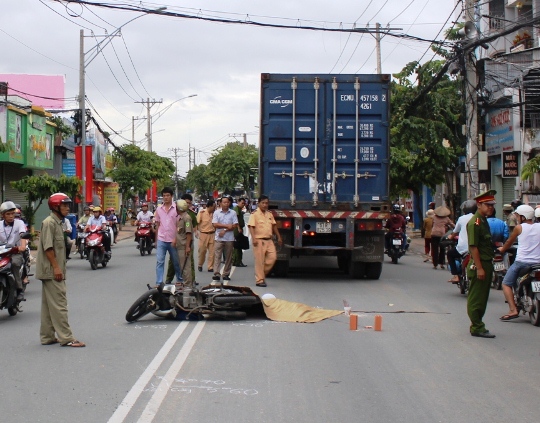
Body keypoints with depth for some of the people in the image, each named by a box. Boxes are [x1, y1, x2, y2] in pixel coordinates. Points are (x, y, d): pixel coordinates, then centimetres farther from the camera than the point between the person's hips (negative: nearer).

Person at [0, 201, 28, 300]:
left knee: (15, 263, -33)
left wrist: (23, 246, -37)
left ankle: (20, 290, -21)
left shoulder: (19, 223, 1)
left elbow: (23, 234, -16)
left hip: (16, 252, -3)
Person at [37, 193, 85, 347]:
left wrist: (59, 268, 20)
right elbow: (48, 247, -19)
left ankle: (47, 337, 16)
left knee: (48, 305, 12)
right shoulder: (49, 222, -13)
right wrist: (56, 267, -21)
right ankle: (66, 338, -10)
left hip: (52, 271, 10)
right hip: (51, 271, -10)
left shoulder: (57, 223, 18)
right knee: (59, 304, -10)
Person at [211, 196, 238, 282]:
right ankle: (216, 274, -13)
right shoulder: (216, 213, 6)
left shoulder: (233, 213, 6)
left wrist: (224, 230, -11)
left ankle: (226, 274, 10)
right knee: (217, 256, -8)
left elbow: (234, 225, -1)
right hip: (218, 238, -1)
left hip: (229, 238, 1)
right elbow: (215, 224, -4)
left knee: (228, 257, 3)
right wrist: (227, 225, -10)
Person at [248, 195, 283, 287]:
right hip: (259, 240, -6)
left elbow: (274, 226, 23)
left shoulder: (270, 215, 15)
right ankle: (259, 280, 1)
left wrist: (278, 237, 20)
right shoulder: (254, 214, -5)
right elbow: (251, 227, -13)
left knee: (272, 257, -1)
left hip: (269, 240, 6)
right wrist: (254, 238, -23)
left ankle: (263, 273, 18)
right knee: (259, 261, -4)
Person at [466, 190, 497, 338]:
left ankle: (477, 325, 23)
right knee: (476, 298, -3)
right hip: (479, 265, -10)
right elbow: (473, 247, -21)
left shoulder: (484, 221, 15)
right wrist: (479, 268, -23)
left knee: (482, 297, 15)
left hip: (487, 264, 10)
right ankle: (477, 328, 1)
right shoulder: (475, 222, -16)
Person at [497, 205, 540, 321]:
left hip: (521, 262, -4)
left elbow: (509, 242, 15)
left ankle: (513, 310, -11)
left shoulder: (519, 227, 1)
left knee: (506, 284, 4)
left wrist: (502, 249, 33)